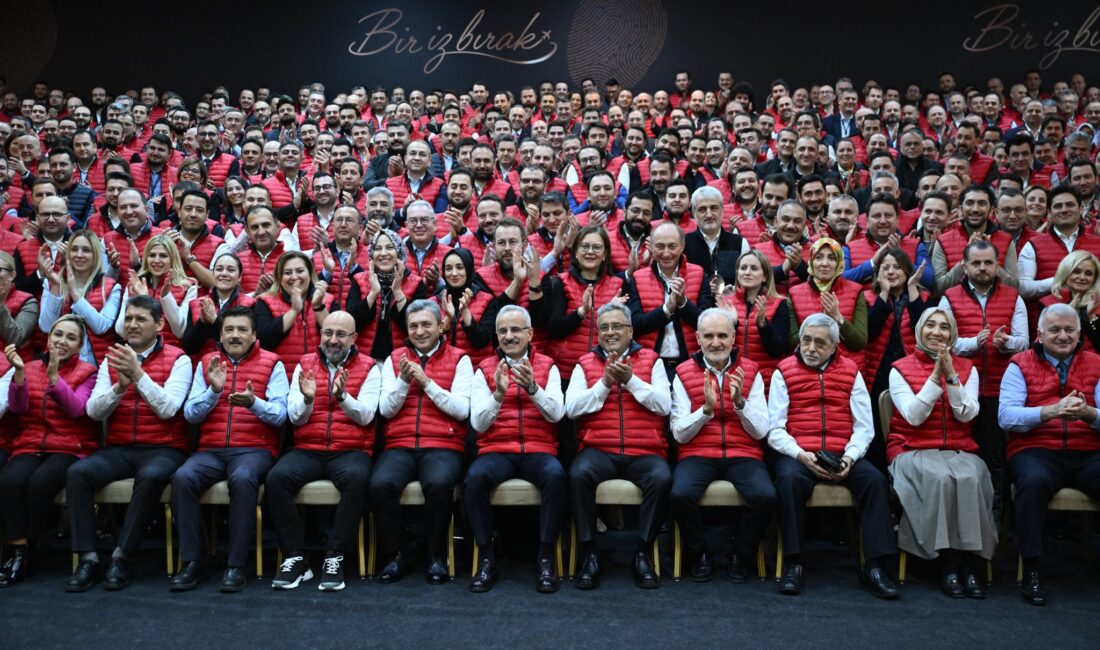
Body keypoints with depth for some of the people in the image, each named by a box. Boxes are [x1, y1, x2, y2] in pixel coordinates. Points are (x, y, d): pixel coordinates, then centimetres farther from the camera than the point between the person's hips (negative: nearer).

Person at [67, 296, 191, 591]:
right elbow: (94, 411, 2)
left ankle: (121, 557, -21)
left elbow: (168, 409, -13)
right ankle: (88, 558, -17)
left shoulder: (178, 360, 0)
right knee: (77, 472, -23)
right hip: (118, 449, 4)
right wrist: (120, 386, -17)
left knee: (151, 476, -35)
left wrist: (138, 374, -20)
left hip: (163, 449, -4)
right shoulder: (111, 359, 12)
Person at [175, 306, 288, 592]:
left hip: (254, 448, -3)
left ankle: (236, 566, -23)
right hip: (211, 450, 3)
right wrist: (214, 390, -11)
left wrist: (253, 403, -23)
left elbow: (280, 414, -4)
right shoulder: (206, 363, 15)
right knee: (182, 478, -27)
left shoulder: (272, 364, 6)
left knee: (243, 479, -35)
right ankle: (190, 563, -16)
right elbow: (190, 414, 7)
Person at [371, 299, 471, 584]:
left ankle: (436, 554, -8)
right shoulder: (394, 359, 16)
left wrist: (427, 382, -11)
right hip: (400, 445, 2)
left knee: (439, 484, -34)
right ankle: (397, 553, -3)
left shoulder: (459, 360, 8)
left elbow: (462, 410, -4)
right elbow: (386, 410, 8)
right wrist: (403, 380, -8)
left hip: (442, 446, -2)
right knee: (380, 485, -28)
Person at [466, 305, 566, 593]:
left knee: (555, 476, -33)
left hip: (539, 450, 0)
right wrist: (498, 394, -18)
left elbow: (556, 414, -4)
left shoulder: (547, 367, 10)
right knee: (474, 477, -32)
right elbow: (478, 423, -1)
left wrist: (533, 388, -22)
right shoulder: (484, 370, 9)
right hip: (496, 450, 0)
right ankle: (486, 558, -16)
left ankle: (546, 557, -18)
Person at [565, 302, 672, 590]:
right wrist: (605, 382, -7)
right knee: (579, 474, -31)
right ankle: (589, 553, -16)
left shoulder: (651, 361, 14)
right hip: (599, 450, 0)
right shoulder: (585, 364, 14)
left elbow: (664, 405, 1)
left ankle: (643, 553, -13)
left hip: (644, 452, 0)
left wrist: (630, 379, -8)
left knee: (661, 478, -31)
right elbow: (571, 409, 1)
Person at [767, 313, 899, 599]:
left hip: (842, 455, 2)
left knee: (875, 479, -24)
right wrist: (800, 454, -17)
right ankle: (793, 564, -21)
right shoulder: (784, 372, 5)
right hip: (798, 454, -2)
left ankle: (874, 566, -15)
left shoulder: (850, 371, 12)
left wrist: (850, 457, -12)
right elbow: (775, 429, -1)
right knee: (789, 479, -33)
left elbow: (864, 426, 6)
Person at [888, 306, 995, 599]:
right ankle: (947, 563, -24)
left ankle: (971, 563, -22)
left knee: (971, 479, -31)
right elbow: (913, 416, -9)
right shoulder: (900, 369, 4)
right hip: (914, 451, -2)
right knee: (940, 479, -34)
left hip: (960, 451, 2)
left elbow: (967, 415, -2)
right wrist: (936, 376, -13)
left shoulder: (967, 369, 12)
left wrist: (951, 376, -12)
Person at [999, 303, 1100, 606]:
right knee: (1034, 481, -34)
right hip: (1036, 449, -2)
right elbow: (1006, 416, -8)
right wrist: (1052, 411, -22)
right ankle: (1032, 570, -21)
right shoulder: (1021, 365, 8)